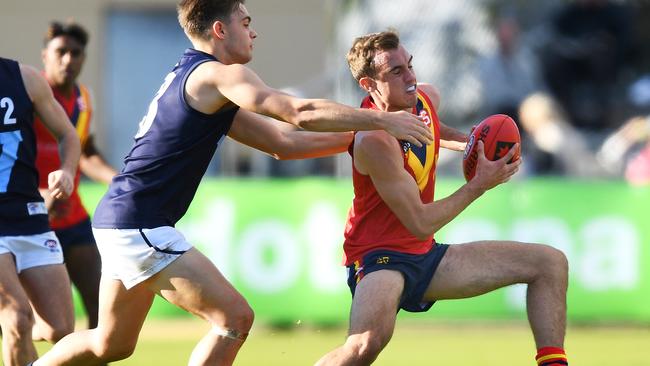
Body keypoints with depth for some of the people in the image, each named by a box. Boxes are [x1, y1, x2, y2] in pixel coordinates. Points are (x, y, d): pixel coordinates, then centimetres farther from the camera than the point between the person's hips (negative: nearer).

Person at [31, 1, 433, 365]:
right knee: (235, 318, -12)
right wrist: (382, 120, -17)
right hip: (139, 226, -10)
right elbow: (300, 112, -23)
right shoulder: (216, 75, -13)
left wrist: (356, 138, 13)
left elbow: (283, 142, 20)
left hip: (118, 220, 10)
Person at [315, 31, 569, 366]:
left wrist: (471, 143, 9)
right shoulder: (374, 141, -26)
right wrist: (480, 184, -18)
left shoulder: (427, 98, 0)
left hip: (425, 255, 9)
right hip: (380, 257, -9)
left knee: (550, 263, 6)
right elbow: (421, 224, -24)